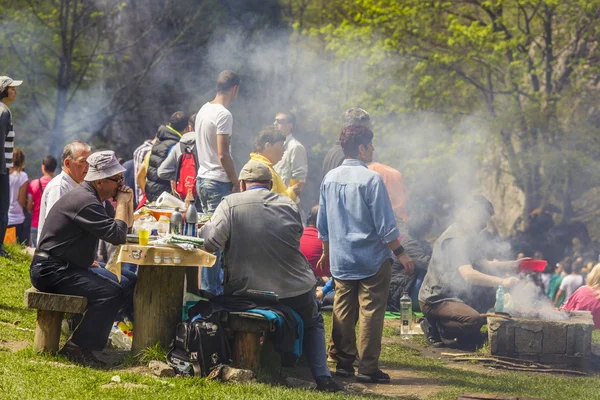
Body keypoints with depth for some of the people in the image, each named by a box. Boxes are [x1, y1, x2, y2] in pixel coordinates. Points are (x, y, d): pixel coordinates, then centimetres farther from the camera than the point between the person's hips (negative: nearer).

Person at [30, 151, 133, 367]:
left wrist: (128, 201, 5)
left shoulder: (98, 199, 14)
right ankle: (78, 347, -19)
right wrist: (122, 202, -11)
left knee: (116, 289, 13)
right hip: (51, 270, -11)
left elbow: (125, 226, 21)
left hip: (66, 267, 11)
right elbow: (117, 235, -24)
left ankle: (91, 338, 17)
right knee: (110, 294, -22)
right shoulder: (85, 201, -20)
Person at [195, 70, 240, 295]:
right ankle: (210, 287, -4)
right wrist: (235, 183, -11)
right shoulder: (223, 115, -16)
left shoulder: (203, 111, 13)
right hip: (219, 182, -9)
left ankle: (209, 283, 18)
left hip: (202, 178, 9)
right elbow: (223, 155, -20)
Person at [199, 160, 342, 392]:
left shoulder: (231, 204, -8)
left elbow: (210, 242, -16)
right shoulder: (289, 206, 2)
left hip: (249, 292, -2)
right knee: (313, 325, 27)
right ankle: (322, 377, 13)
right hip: (296, 292, 2)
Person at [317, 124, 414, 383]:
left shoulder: (330, 178, 5)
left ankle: (343, 362, 15)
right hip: (372, 260, -6)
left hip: (341, 260, 6)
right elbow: (385, 224, -15)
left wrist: (326, 253, 25)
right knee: (371, 313, -1)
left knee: (343, 311, 12)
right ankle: (368, 368, -1)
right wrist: (400, 253, -6)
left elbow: (322, 224, 13)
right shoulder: (371, 179, -14)